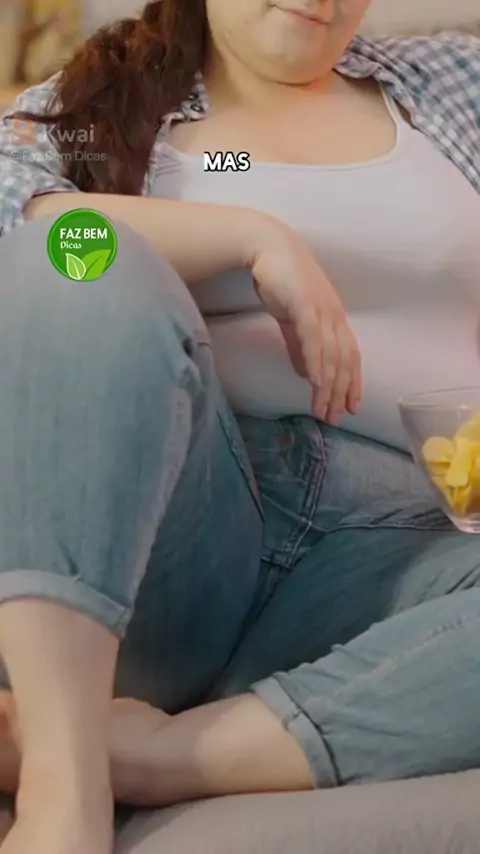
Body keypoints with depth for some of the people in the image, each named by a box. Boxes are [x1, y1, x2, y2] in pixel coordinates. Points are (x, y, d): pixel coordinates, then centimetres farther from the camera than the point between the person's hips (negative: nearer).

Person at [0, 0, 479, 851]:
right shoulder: (82, 109, 16)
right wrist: (253, 236, -12)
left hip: (390, 546, 2)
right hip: (169, 521, -1)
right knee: (90, 277, -30)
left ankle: (154, 753, -34)